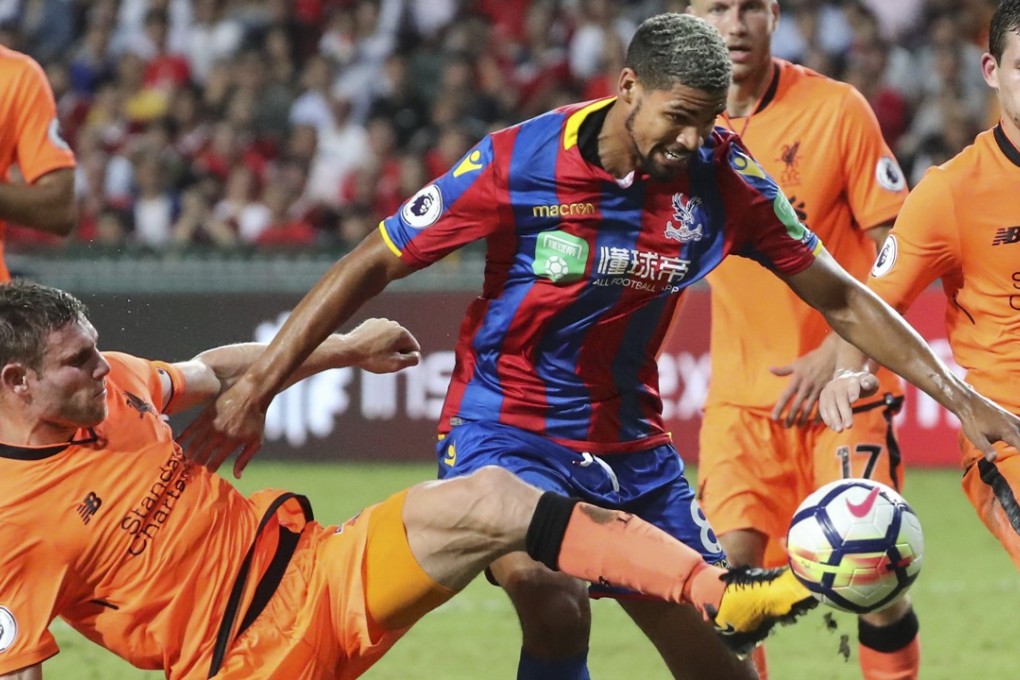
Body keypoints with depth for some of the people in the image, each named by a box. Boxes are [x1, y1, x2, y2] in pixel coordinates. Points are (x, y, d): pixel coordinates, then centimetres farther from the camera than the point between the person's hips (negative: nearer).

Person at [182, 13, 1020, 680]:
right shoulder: (518, 163, -17)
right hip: (504, 430, -4)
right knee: (552, 595, -33)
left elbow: (837, 296, 2)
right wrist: (253, 390, -13)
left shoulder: (722, 177, -8)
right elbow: (371, 265, -10)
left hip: (629, 443, 4)